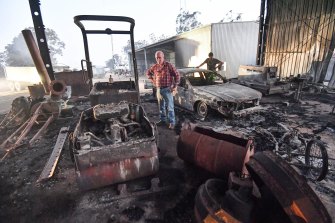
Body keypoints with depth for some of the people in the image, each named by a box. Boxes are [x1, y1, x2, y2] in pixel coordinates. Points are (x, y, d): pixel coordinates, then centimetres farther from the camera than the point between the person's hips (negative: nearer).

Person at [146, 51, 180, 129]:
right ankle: (163, 120, 28)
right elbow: (148, 72, 24)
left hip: (167, 89, -5)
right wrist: (152, 80, 13)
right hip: (158, 89, 6)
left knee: (170, 107, -2)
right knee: (161, 106, 14)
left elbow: (177, 75, -9)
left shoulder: (169, 65, -10)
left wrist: (175, 86, -10)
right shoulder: (155, 67, 6)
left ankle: (172, 122, 7)